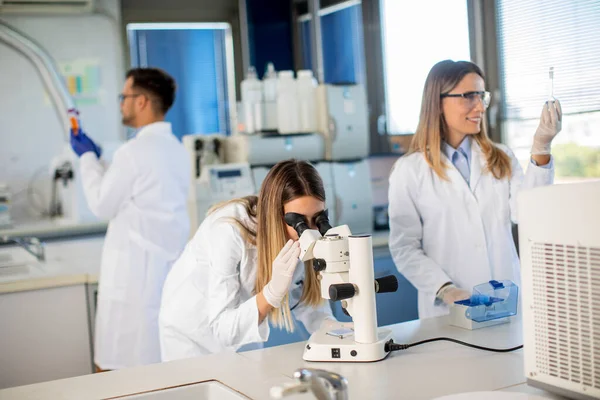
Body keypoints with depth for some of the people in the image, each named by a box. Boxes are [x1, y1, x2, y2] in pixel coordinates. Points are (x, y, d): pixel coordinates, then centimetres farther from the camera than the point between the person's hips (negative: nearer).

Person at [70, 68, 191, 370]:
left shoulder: (134, 151, -15)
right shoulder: (177, 149, 11)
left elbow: (102, 206, -6)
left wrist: (87, 157, 6)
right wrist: (97, 156, 21)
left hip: (136, 271, -9)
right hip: (170, 268, 9)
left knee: (117, 368, -1)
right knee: (168, 370, 11)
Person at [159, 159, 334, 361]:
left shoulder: (301, 239, -19)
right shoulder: (229, 232, -34)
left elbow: (311, 305, -8)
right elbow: (223, 328, -34)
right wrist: (273, 291, -47)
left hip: (244, 329, 4)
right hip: (192, 329, -4)